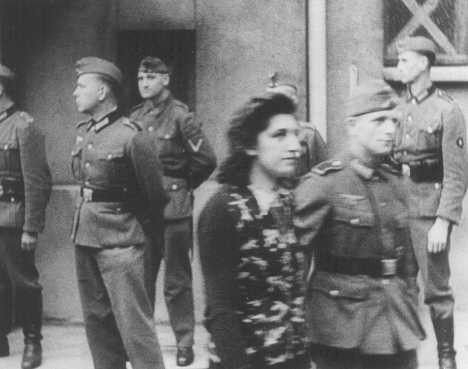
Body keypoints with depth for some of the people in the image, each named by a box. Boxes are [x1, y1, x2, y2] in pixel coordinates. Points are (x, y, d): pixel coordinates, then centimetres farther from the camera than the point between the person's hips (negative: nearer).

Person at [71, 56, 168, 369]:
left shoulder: (130, 137, -15)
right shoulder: (83, 132, 8)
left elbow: (154, 191, -7)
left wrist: (151, 229, 4)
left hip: (120, 239, -8)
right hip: (85, 235, 8)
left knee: (133, 320, -7)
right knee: (97, 319, 14)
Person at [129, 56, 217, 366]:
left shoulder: (179, 115, -7)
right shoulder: (136, 116, 9)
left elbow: (206, 160, -8)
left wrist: (183, 186, 2)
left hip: (174, 209, -5)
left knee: (177, 280, 1)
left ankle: (185, 343, 9)